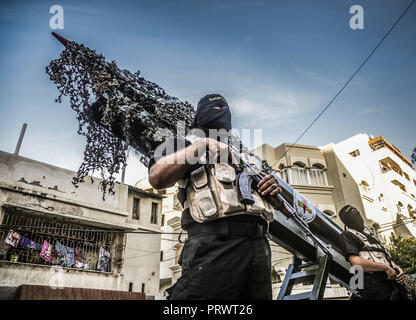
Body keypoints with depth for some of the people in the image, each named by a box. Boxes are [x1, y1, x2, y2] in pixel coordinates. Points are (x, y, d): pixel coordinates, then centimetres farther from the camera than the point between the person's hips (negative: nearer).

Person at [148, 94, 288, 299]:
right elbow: (157, 178, -6)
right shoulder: (185, 143, 14)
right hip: (215, 242, -6)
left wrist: (273, 188, 11)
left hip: (259, 243, 7)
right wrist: (200, 146, -7)